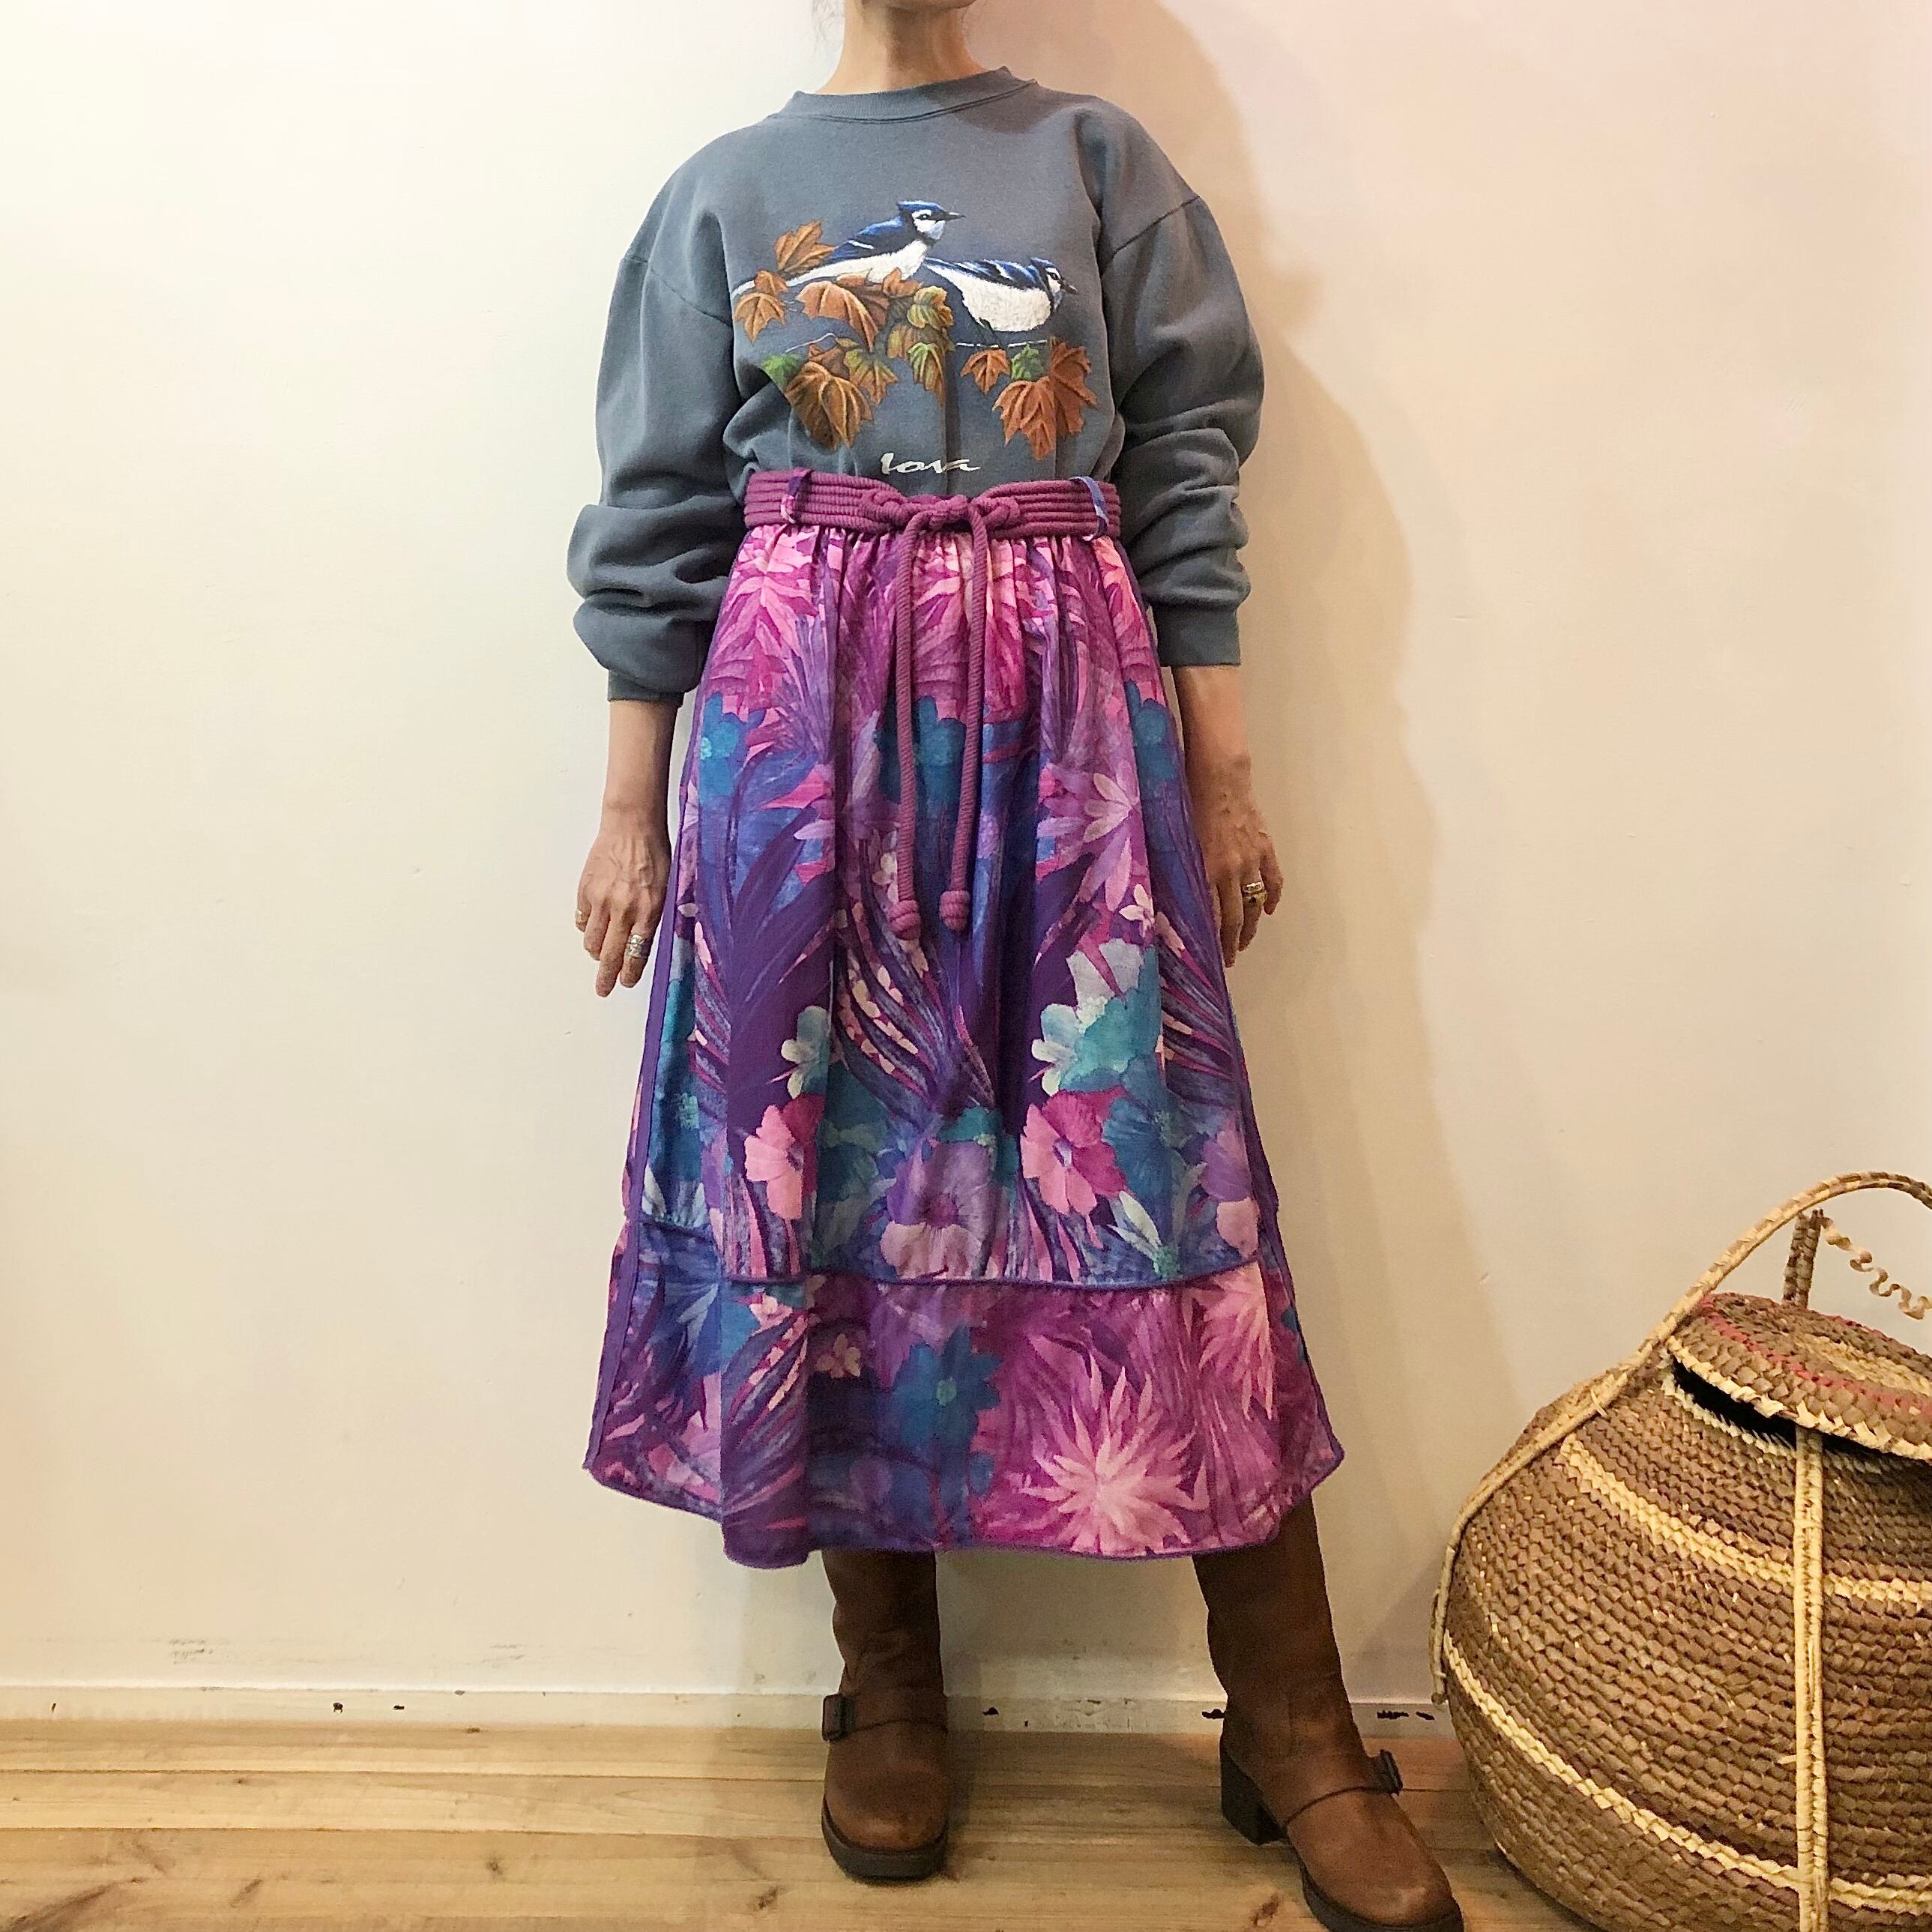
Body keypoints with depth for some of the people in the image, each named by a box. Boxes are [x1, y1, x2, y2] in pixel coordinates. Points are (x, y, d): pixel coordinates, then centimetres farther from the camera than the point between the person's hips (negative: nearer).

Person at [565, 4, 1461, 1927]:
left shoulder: (1096, 160, 14)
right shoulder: (725, 193, 15)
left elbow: (1186, 477, 8)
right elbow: (656, 519, 12)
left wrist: (1225, 772, 2)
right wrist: (630, 809, 7)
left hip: (1061, 712, 0)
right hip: (804, 723, 1)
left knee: (1150, 1165, -4)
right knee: (832, 1154, 0)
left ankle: (1291, 1729, 10)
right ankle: (887, 1690, 19)